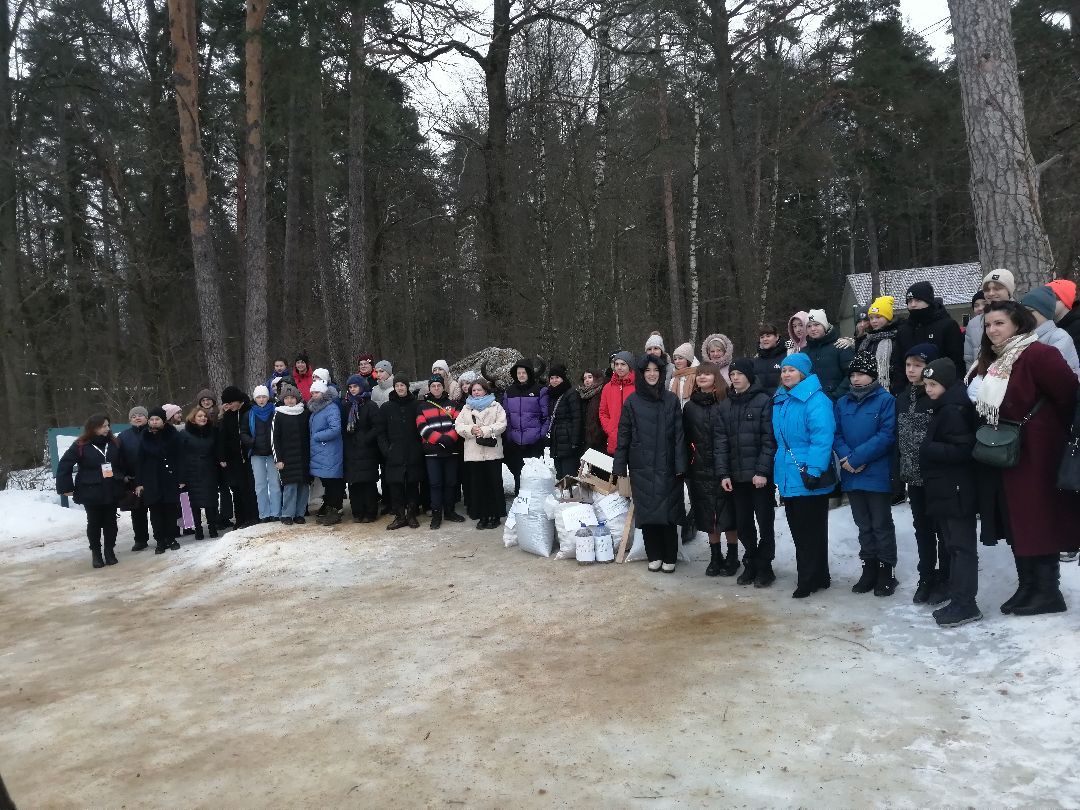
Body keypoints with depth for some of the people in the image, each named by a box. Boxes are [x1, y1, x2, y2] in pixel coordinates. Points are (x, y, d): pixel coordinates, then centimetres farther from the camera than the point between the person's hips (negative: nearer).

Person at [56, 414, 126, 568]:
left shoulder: (114, 443, 1)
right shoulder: (80, 445, -9)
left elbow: (122, 464, 10)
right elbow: (64, 466, -7)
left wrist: (122, 481, 9)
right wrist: (66, 488, -9)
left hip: (112, 491, 3)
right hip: (91, 492, -3)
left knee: (110, 521, 9)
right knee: (94, 522, 8)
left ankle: (110, 550, 21)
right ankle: (96, 552, 20)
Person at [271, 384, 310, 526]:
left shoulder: (304, 413, 8)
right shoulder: (278, 415, 2)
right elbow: (274, 438, 0)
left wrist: (309, 455, 8)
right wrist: (278, 459, -6)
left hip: (303, 457, 3)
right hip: (287, 458, -3)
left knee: (303, 485, 3)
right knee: (290, 486, -6)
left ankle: (300, 513, 12)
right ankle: (287, 514, 3)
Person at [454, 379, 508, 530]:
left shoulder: (496, 406, 7)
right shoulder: (466, 408, 16)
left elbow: (502, 424, -5)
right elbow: (458, 426, 6)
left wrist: (485, 431, -15)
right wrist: (471, 430, -12)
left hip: (492, 451, -2)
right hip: (473, 453, 2)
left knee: (494, 483, 1)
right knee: (478, 484, 4)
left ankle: (496, 515, 10)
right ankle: (483, 516, 12)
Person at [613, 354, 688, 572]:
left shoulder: (671, 400, 4)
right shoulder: (632, 401, 4)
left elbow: (679, 434, 1)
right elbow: (623, 435, 4)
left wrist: (680, 465, -6)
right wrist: (619, 466, -1)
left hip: (666, 467, -1)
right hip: (641, 467, 1)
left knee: (667, 511, 0)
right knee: (647, 512, 4)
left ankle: (669, 557, 12)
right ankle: (654, 555, 16)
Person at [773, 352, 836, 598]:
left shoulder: (815, 400, -15)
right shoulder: (780, 400, 12)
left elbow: (822, 438, -22)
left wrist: (814, 470, -26)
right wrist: (779, 468, 20)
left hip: (809, 479, -9)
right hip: (788, 477, 9)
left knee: (811, 531, 2)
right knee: (797, 529, 16)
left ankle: (810, 580, 12)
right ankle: (816, 577, 28)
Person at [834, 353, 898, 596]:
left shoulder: (886, 400, -6)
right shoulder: (843, 403, 10)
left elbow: (887, 435, -15)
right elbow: (836, 434, 7)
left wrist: (857, 458, -18)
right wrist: (846, 457, -12)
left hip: (877, 475, -5)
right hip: (851, 476, 5)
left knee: (881, 525, 4)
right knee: (863, 525, 15)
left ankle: (886, 572, 15)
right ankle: (869, 569, 25)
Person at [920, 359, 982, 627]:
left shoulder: (953, 411, -16)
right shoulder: (943, 409, 16)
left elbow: (963, 450, -22)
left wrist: (929, 449, -18)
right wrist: (929, 449, 7)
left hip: (957, 492, -10)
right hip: (945, 491, 10)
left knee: (962, 546, -5)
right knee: (955, 546, 14)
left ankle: (965, 605, 0)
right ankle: (958, 601, 22)